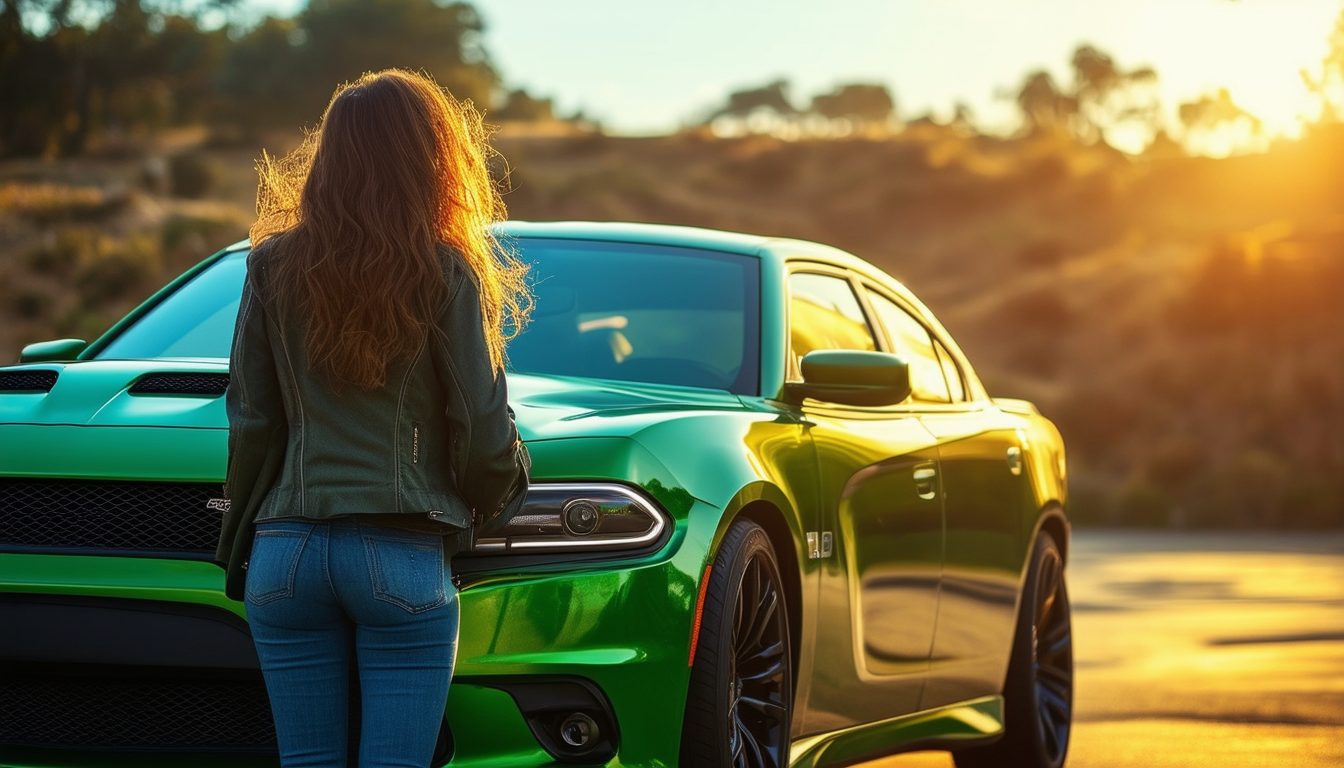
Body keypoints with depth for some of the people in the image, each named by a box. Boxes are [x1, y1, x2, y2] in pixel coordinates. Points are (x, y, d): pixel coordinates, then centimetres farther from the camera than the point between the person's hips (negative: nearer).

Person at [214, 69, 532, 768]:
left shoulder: (273, 265, 4)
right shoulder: (445, 274, -3)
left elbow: (251, 425, 6)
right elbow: (483, 432, -1)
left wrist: (238, 551, 16)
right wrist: (496, 498, 20)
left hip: (286, 551, 3)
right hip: (402, 555, -3)